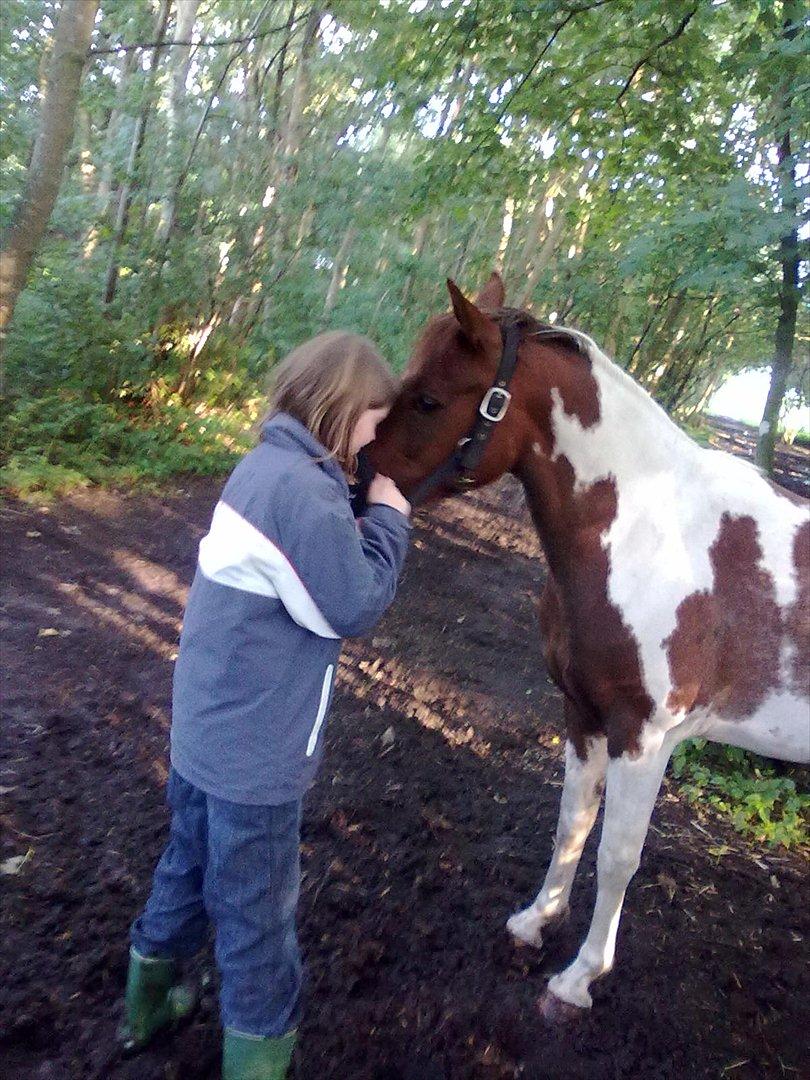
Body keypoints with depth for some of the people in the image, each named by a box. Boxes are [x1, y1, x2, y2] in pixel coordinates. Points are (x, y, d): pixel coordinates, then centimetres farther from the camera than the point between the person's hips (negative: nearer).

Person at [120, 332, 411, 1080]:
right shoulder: (304, 490, -25)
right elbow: (356, 607, -19)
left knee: (190, 867, 28)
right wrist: (389, 517, -9)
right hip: (255, 751, -9)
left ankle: (148, 1005, 51)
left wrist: (363, 516, 1)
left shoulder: (267, 467, 5)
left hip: (207, 726, 10)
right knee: (258, 915, 11)